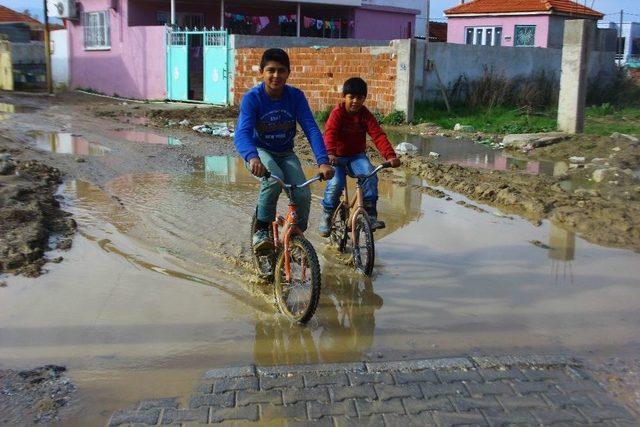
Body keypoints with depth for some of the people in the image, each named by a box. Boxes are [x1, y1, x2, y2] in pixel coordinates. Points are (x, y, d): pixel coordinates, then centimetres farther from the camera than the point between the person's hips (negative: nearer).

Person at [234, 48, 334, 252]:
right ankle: (260, 231, -15)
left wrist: (323, 162, -38)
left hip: (285, 154, 3)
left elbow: (312, 129, -22)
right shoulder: (252, 98, -21)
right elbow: (242, 133, -34)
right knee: (274, 179, -35)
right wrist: (253, 158, -56)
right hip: (260, 151, -2)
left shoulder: (296, 96, -14)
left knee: (303, 194, -20)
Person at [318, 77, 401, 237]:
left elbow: (378, 135, -13)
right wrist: (330, 154, -46)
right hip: (338, 157, -2)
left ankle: (370, 214, -16)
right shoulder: (337, 113, -11)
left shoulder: (365, 115, -3)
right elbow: (330, 133, -26)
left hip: (357, 155, 2)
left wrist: (390, 156, -28)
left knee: (370, 176, -26)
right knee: (335, 184, -25)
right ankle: (326, 216, -1)